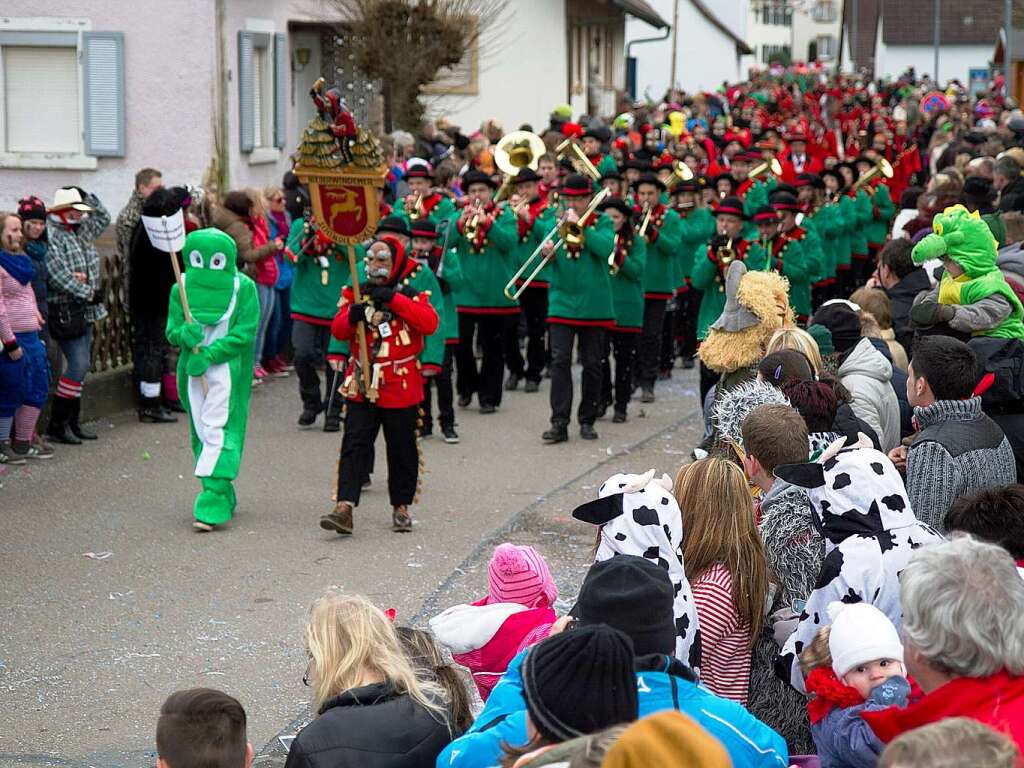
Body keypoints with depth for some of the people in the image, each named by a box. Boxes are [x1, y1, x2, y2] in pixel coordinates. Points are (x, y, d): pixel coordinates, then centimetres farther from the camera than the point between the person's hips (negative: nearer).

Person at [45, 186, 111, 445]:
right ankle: (57, 424, -5)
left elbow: (103, 217, 28)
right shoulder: (51, 235, -14)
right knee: (78, 365, -13)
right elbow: (58, 274, -22)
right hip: (65, 311, -9)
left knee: (81, 365, 10)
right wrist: (87, 292, -19)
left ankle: (73, 422, 17)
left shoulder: (81, 231, 13)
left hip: (85, 310, 9)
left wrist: (87, 197, 13)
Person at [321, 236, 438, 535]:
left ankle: (401, 507, 24)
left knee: (401, 449, 9)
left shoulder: (411, 296, 0)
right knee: (355, 445, -8)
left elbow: (430, 323, -19)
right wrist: (352, 315, -24)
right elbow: (338, 330, -2)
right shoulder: (355, 294, 7)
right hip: (361, 385, 1)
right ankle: (344, 508, -14)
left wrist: (394, 299, -23)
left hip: (401, 387, -1)